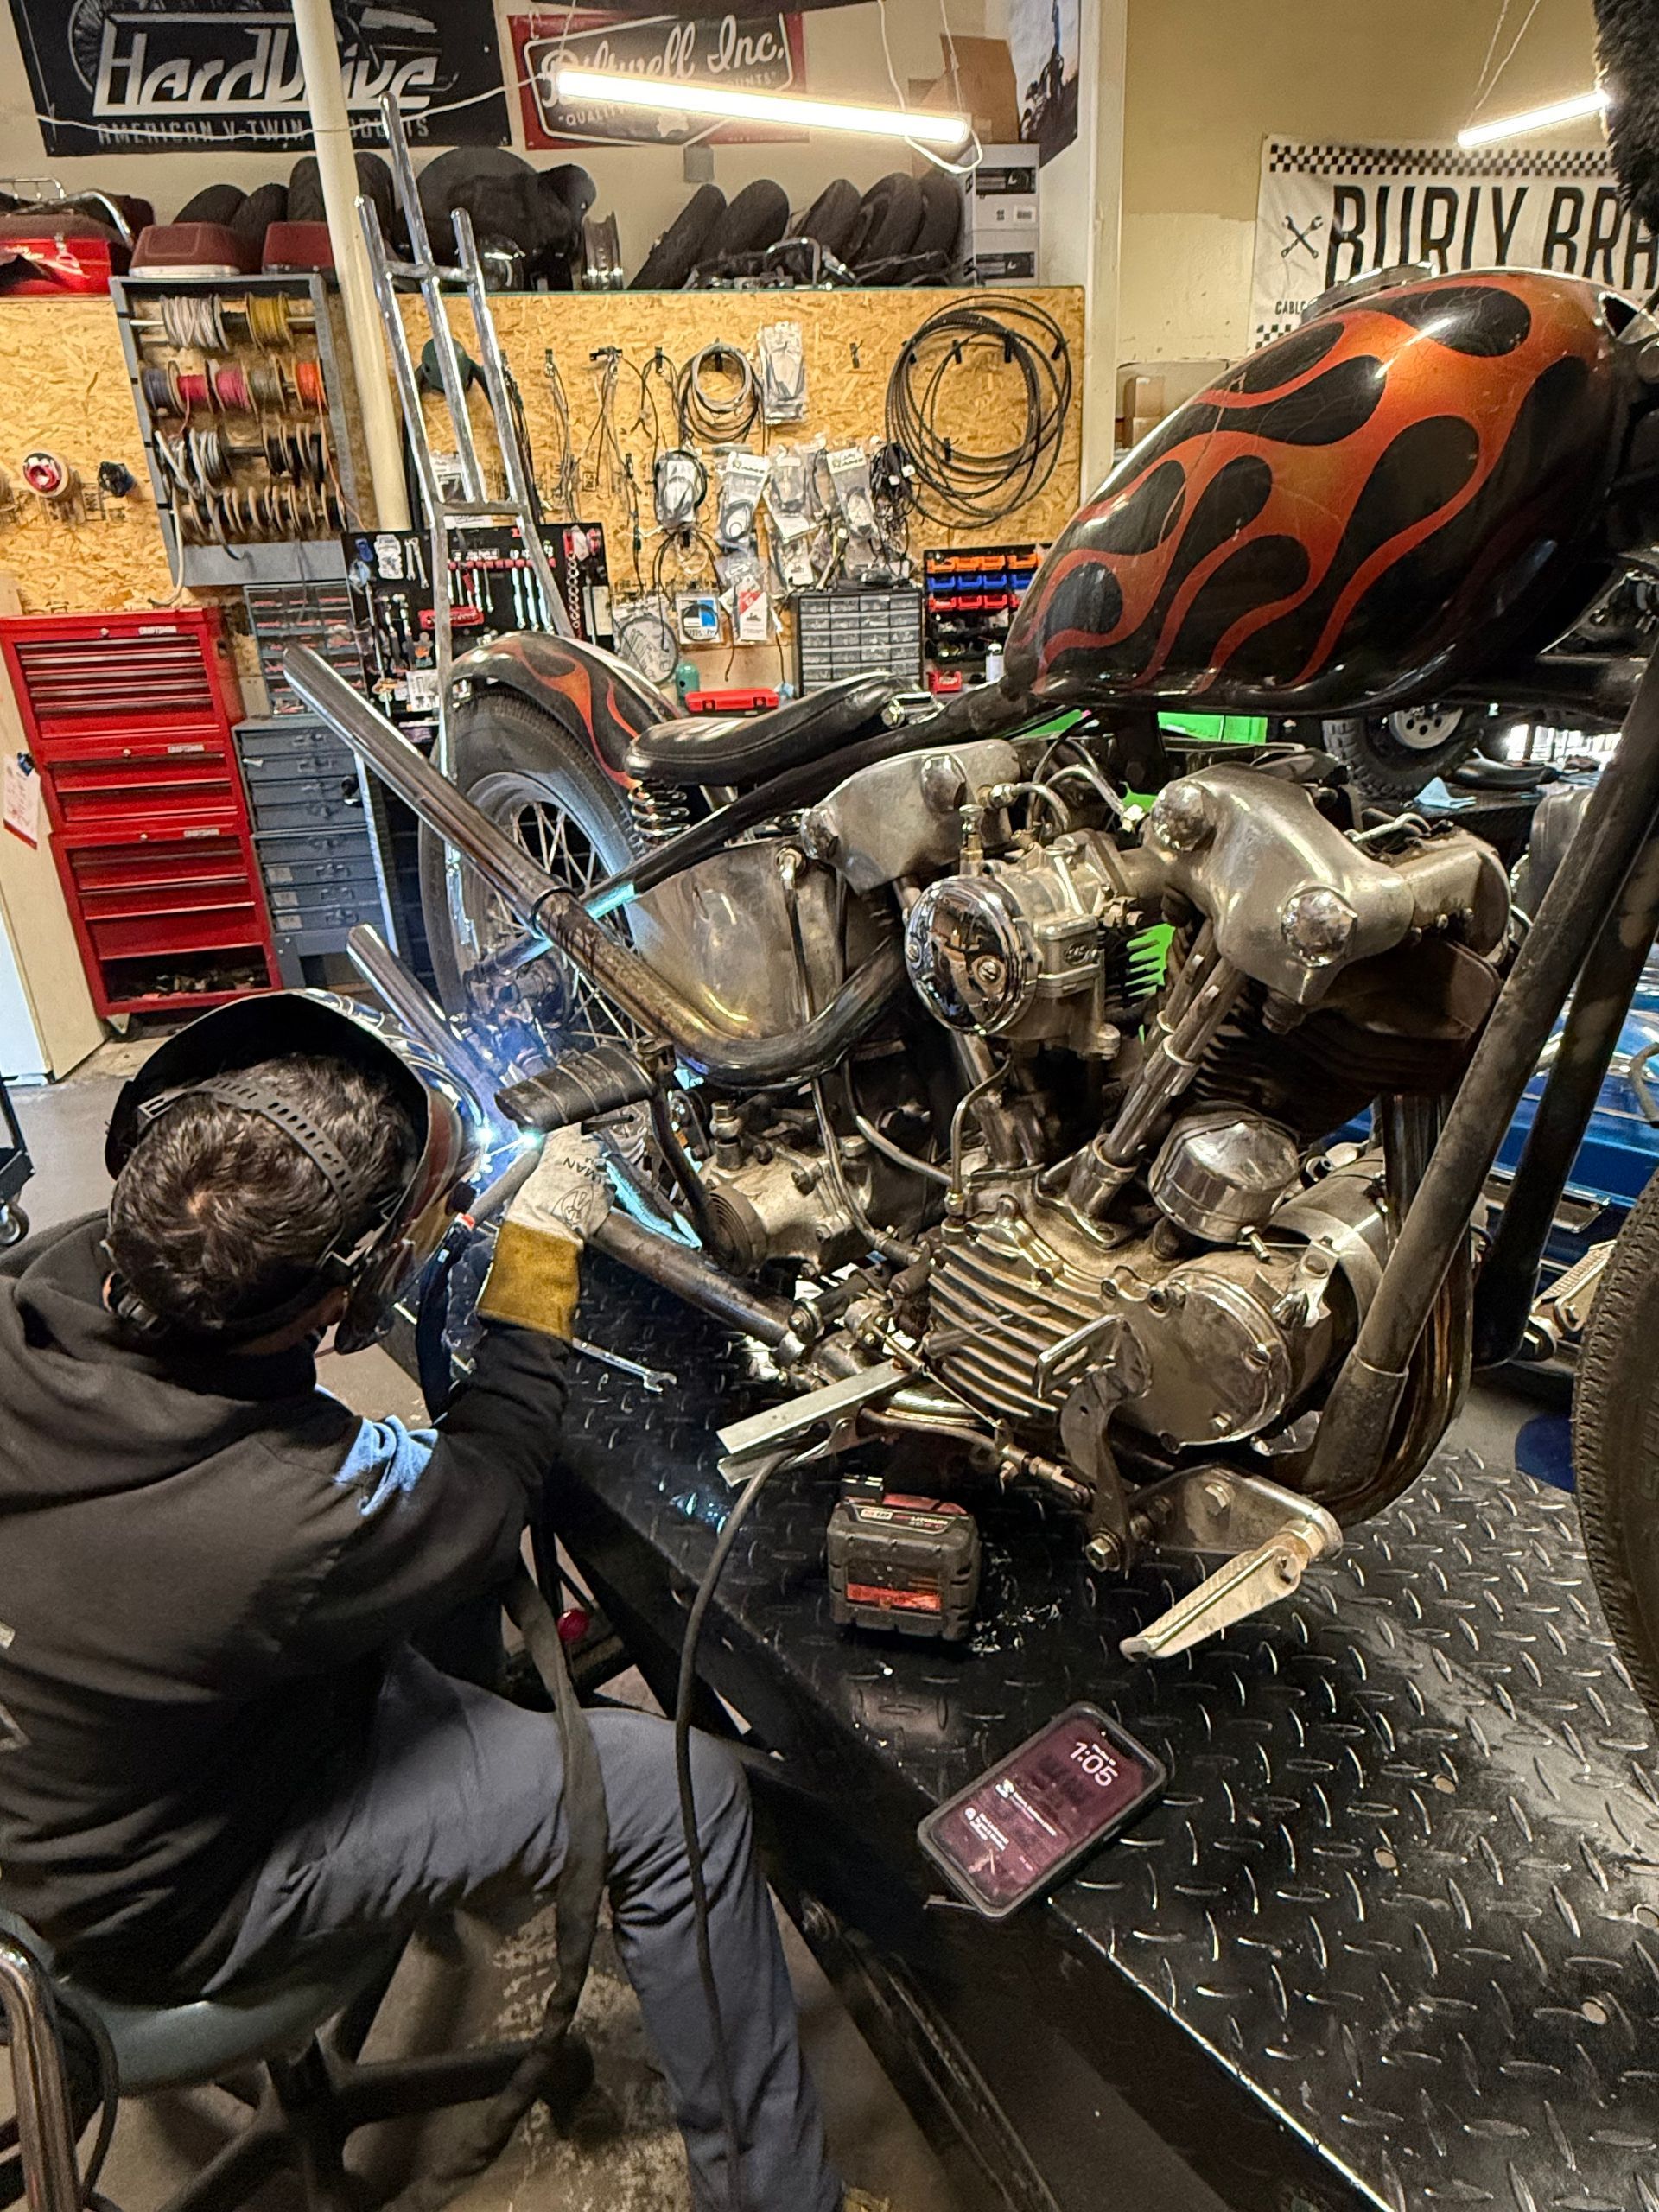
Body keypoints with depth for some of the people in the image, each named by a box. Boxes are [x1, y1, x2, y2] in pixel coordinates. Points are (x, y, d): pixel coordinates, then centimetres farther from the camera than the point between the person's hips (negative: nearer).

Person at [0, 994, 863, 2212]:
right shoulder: (293, 1523, -42)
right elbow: (491, 1485, -19)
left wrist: (417, 1166, -7)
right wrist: (539, 1250, -10)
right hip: (180, 1900, -7)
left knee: (463, 1557, 18)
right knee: (679, 1788, -6)